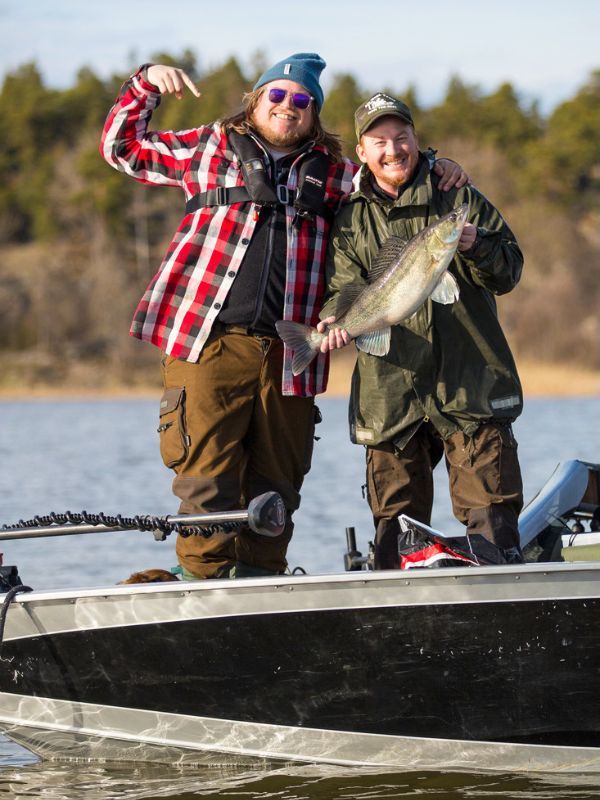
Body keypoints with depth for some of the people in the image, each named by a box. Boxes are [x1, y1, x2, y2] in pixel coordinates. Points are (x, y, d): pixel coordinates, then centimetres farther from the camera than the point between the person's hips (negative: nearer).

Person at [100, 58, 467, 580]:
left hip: (287, 355, 3)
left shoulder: (334, 174, 18)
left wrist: (436, 172, 9)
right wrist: (146, 84, 10)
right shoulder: (210, 148, 15)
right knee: (206, 479, -9)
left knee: (277, 486, 5)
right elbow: (122, 147, 22)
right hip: (208, 343, -3)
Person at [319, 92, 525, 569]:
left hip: (472, 384, -1)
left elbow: (508, 274, 5)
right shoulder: (351, 221, 12)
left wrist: (475, 246, -15)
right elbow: (344, 285, 3)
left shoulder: (460, 199, 9)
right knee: (396, 519, 4)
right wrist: (338, 319, -19)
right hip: (391, 394, 1)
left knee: (492, 513, -7)